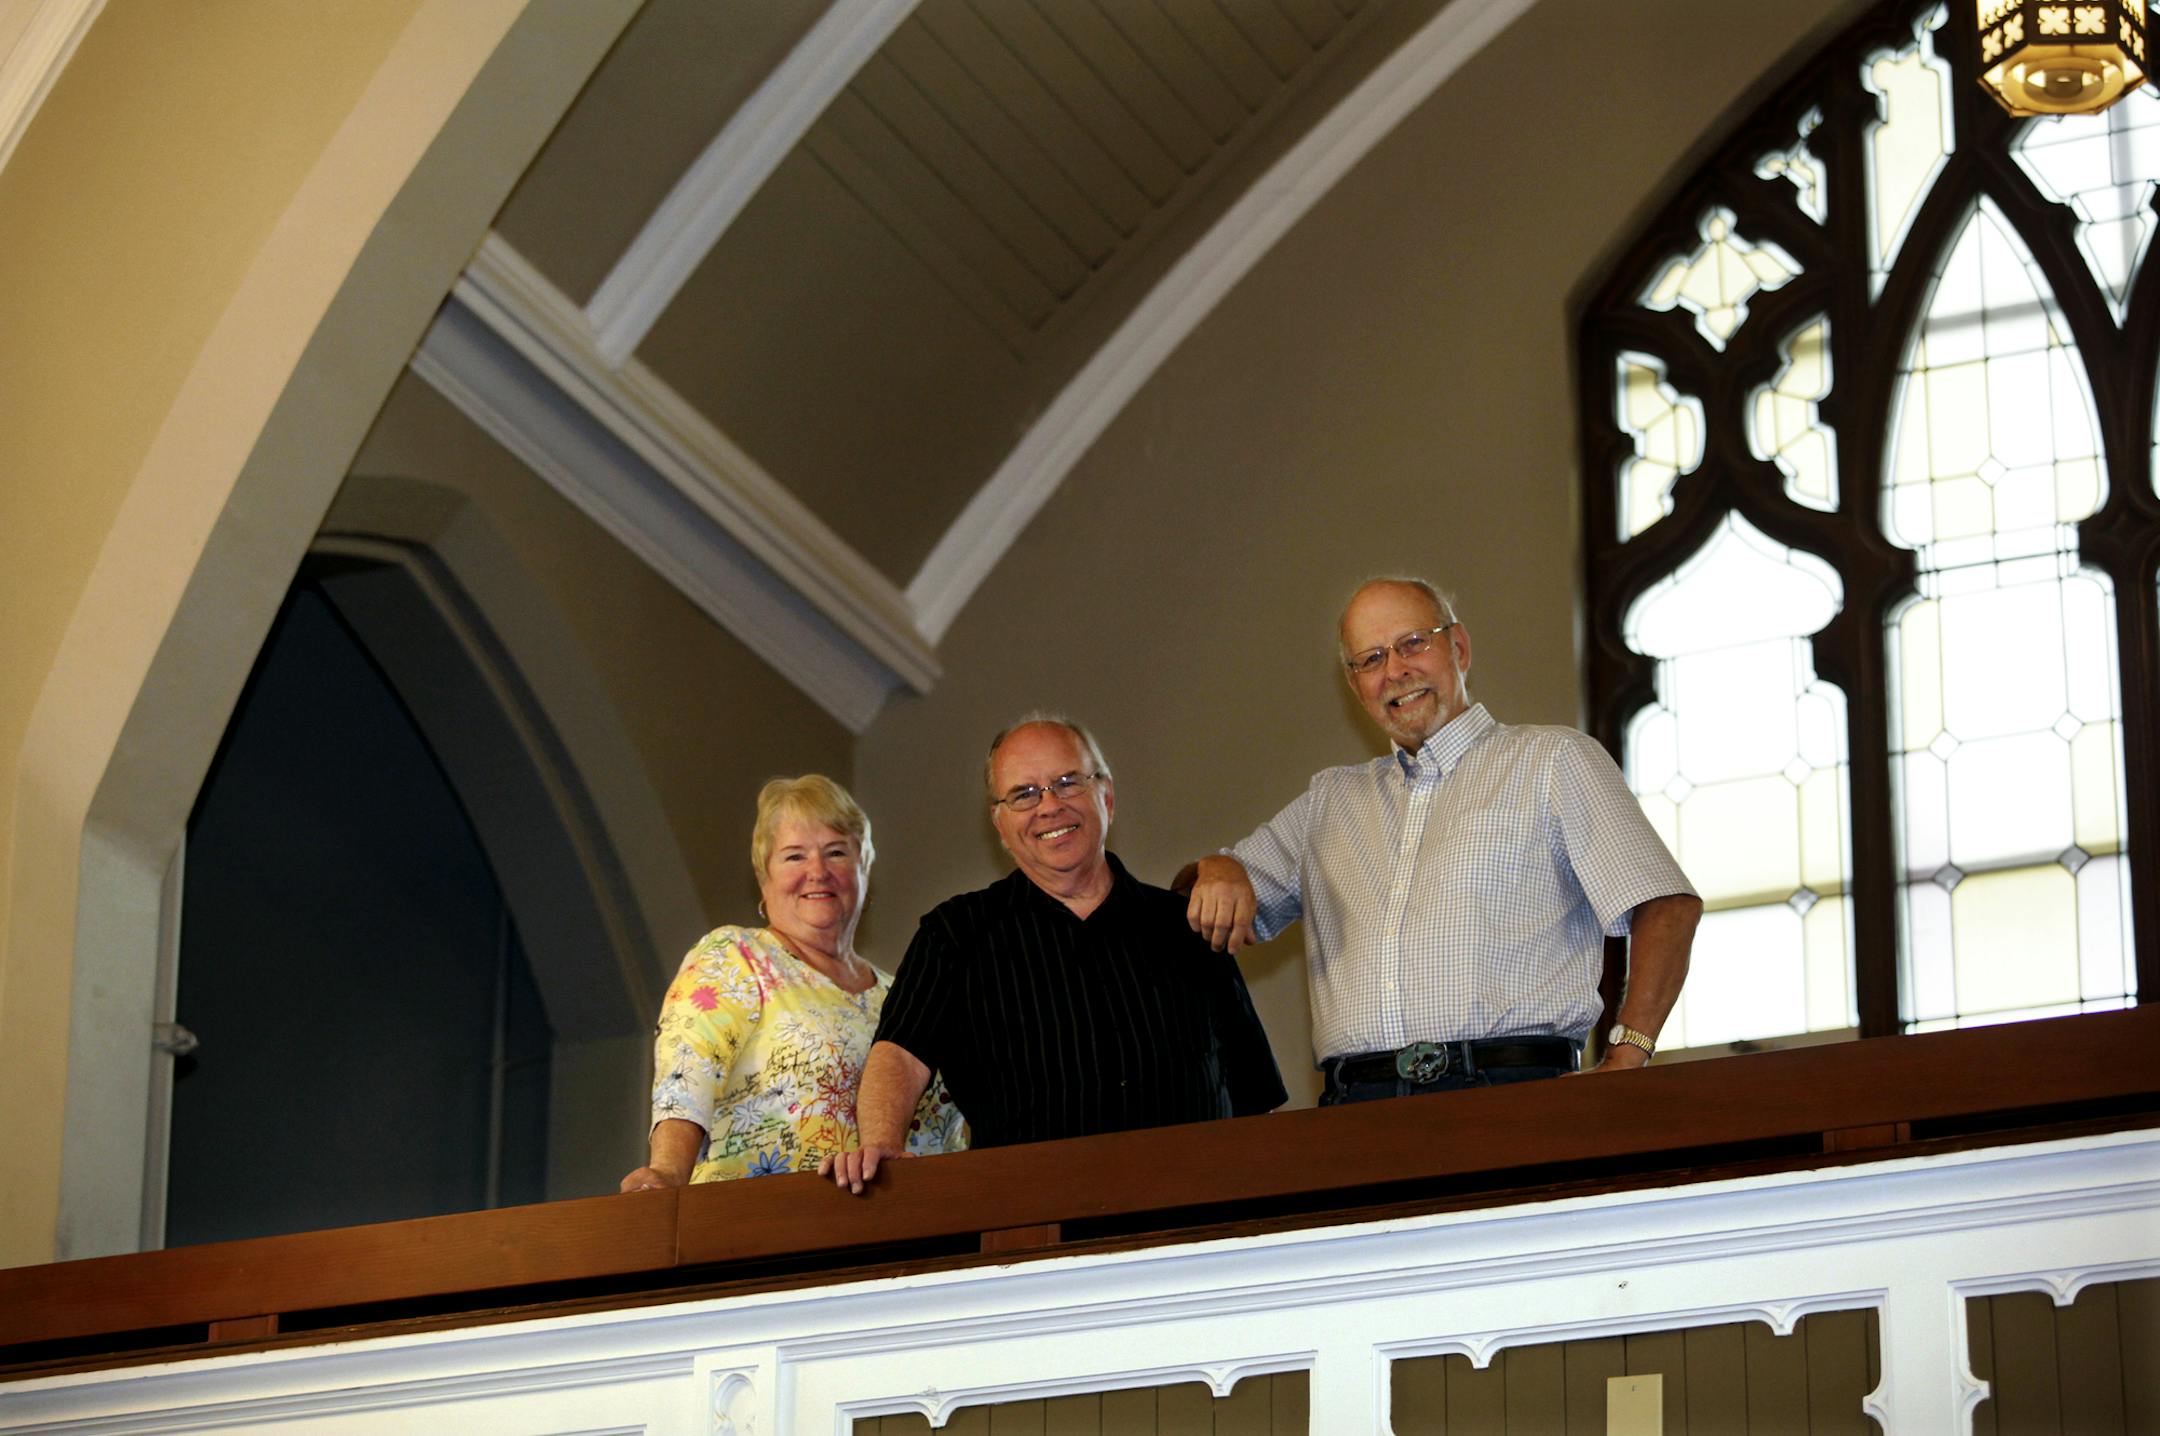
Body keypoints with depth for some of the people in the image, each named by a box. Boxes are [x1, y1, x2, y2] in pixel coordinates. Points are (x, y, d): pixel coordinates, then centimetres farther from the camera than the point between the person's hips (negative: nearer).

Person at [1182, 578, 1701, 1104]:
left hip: (1511, 1101, -4)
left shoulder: (1553, 760, 13)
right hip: (1356, 1109, 4)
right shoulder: (1330, 800, 28)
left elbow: (1666, 905, 3)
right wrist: (1220, 873, 8)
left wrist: (1625, 1061, -10)